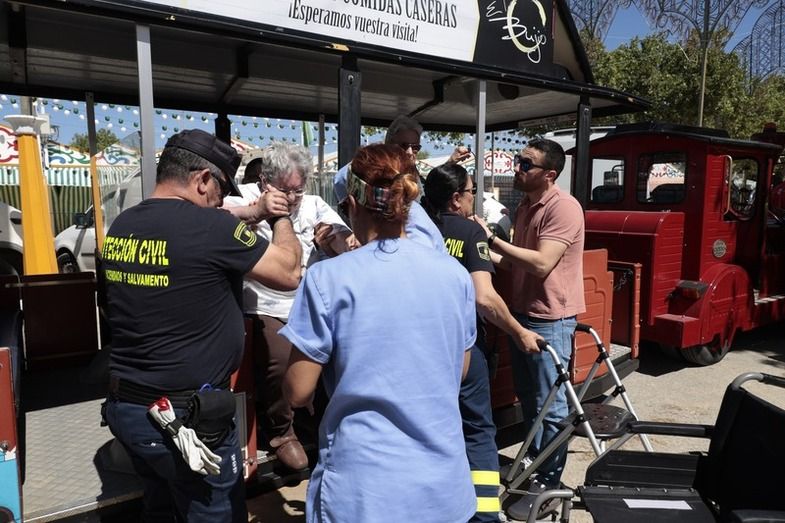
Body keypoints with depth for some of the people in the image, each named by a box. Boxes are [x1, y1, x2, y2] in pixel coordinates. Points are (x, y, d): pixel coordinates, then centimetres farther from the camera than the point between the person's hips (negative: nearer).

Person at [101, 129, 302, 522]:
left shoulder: (122, 226, 2)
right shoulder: (209, 226, -22)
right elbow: (289, 273, -11)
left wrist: (256, 211, 15)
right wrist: (281, 218, 4)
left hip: (123, 408, 8)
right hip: (187, 418, -8)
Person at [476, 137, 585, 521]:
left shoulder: (563, 207, -18)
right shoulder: (525, 206, 10)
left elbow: (542, 263, -27)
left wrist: (491, 239, -23)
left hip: (550, 321, -9)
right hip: (523, 314, 9)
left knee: (550, 405, 4)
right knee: (528, 398, 20)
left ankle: (548, 483, 20)